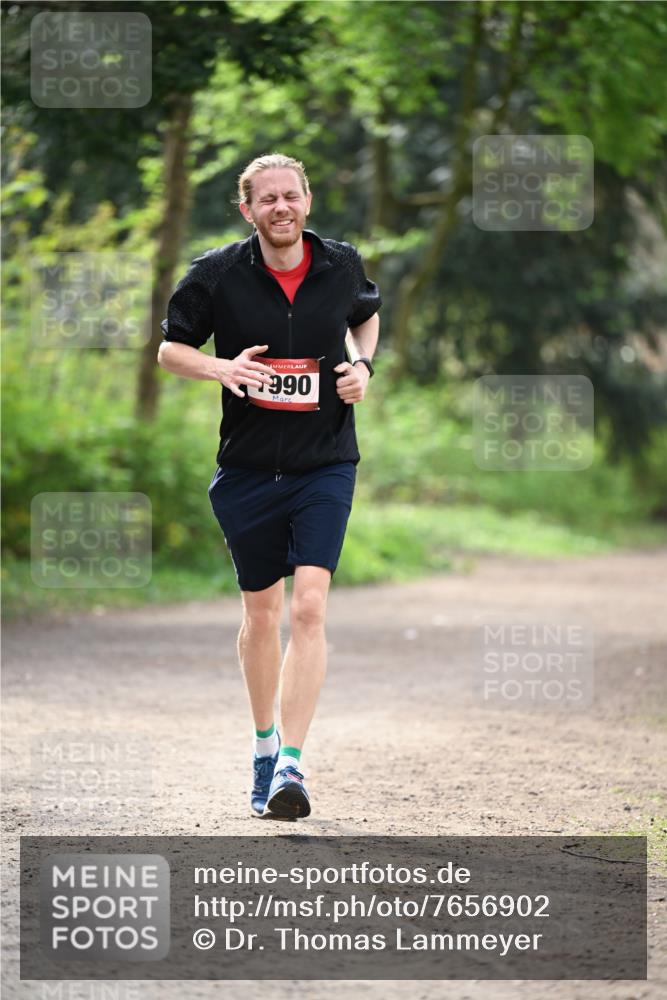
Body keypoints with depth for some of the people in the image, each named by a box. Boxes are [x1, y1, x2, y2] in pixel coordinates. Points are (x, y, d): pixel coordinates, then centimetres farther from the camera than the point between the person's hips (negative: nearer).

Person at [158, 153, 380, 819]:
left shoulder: (342, 266, 0)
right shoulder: (216, 274, -5)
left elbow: (366, 315, 22)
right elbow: (171, 349, 4)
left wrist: (363, 365, 2)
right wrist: (221, 368, -17)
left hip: (325, 466, 0)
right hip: (247, 469, 0)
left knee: (309, 607, -15)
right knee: (261, 614, 11)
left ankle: (291, 765, -17)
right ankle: (265, 746, 32)